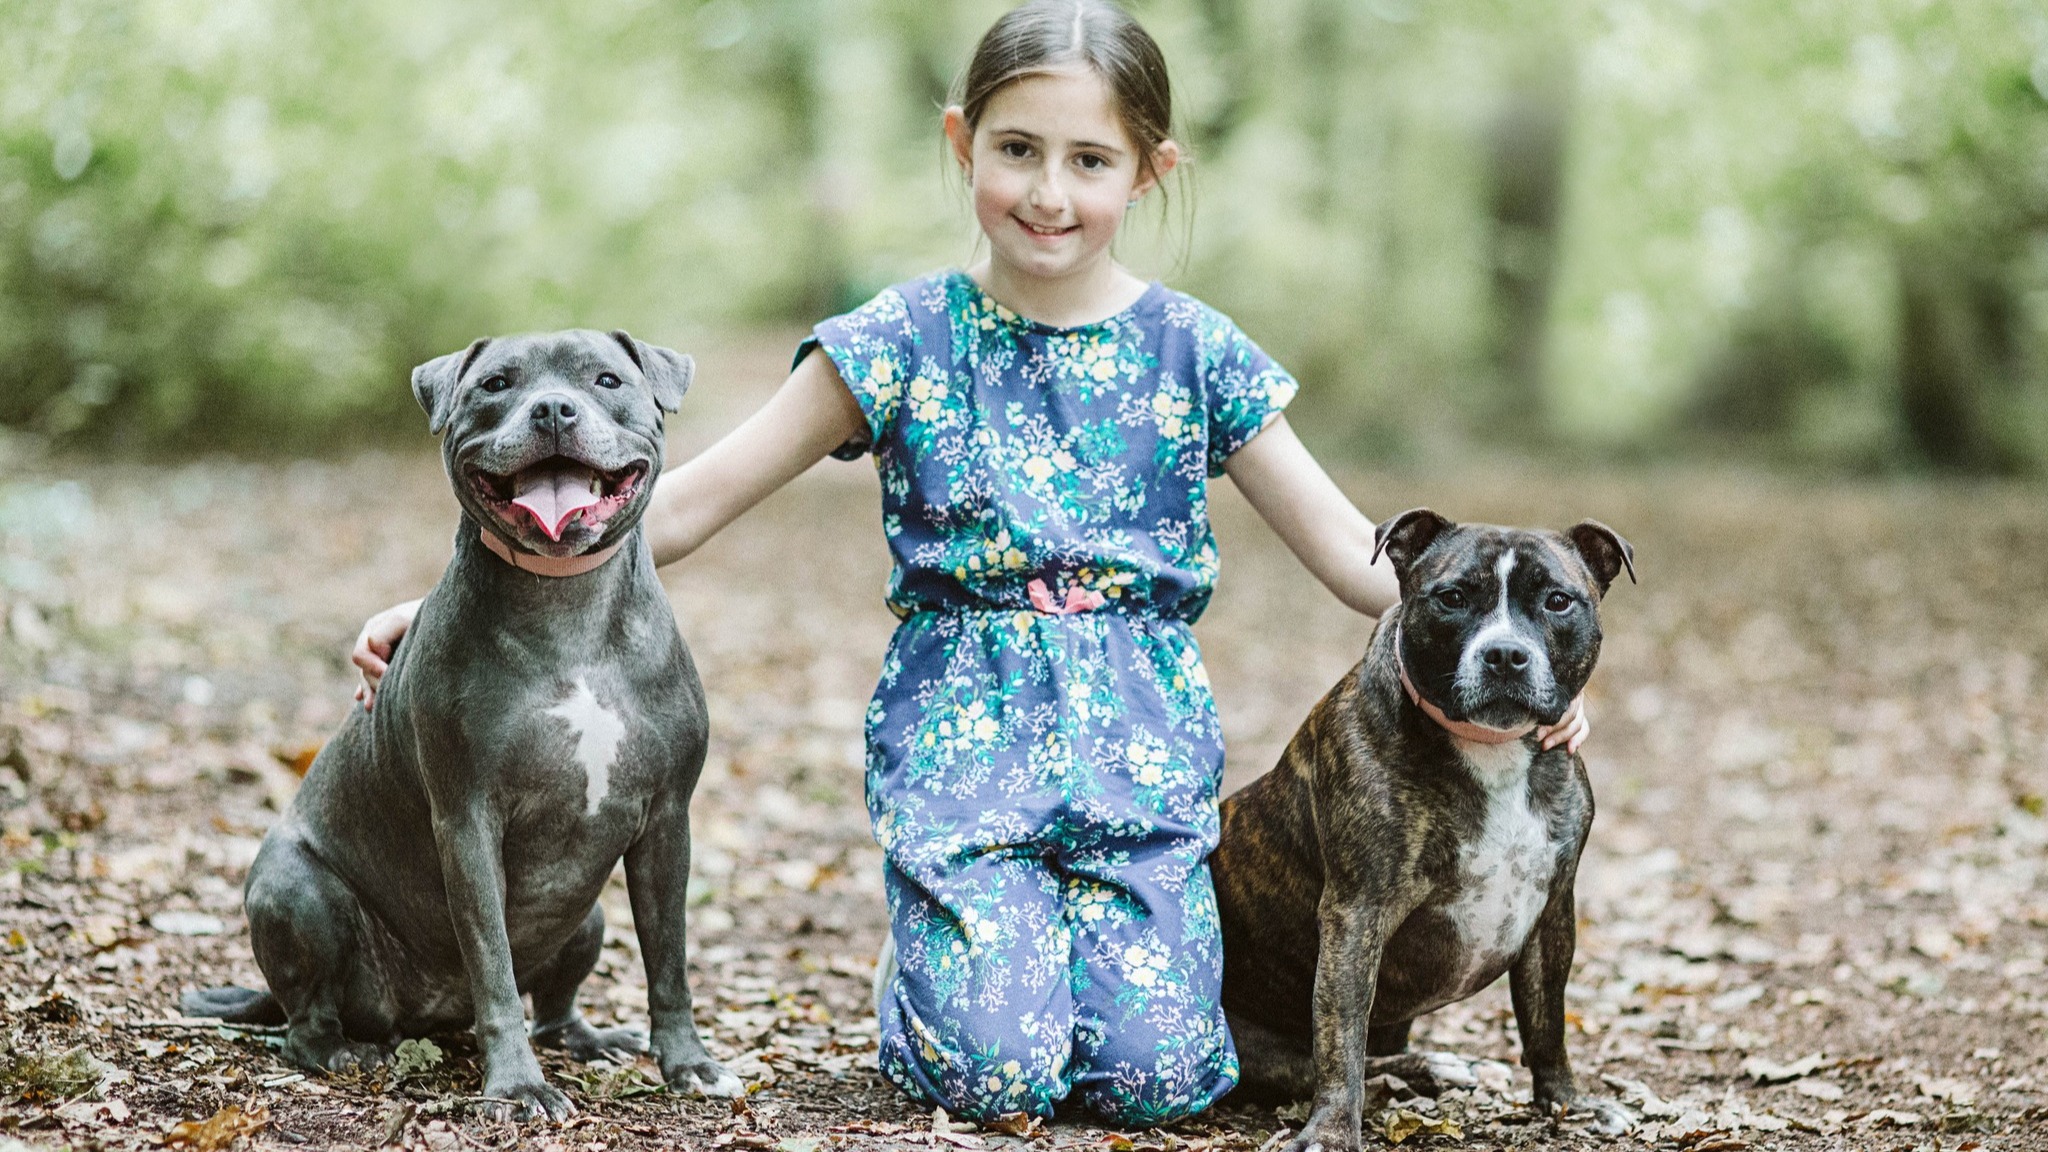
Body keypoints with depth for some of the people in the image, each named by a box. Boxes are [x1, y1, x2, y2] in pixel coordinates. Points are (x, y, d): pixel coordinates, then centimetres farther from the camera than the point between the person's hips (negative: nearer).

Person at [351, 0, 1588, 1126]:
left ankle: (1099, 946, 19)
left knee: (1158, 1074, -15)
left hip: (1139, 746, 1)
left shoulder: (1195, 354, 2)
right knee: (994, 1070, -18)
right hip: (961, 736, -1)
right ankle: (935, 963, 17)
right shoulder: (905, 342, -1)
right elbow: (688, 501, 0)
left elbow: (1349, 548, 4)